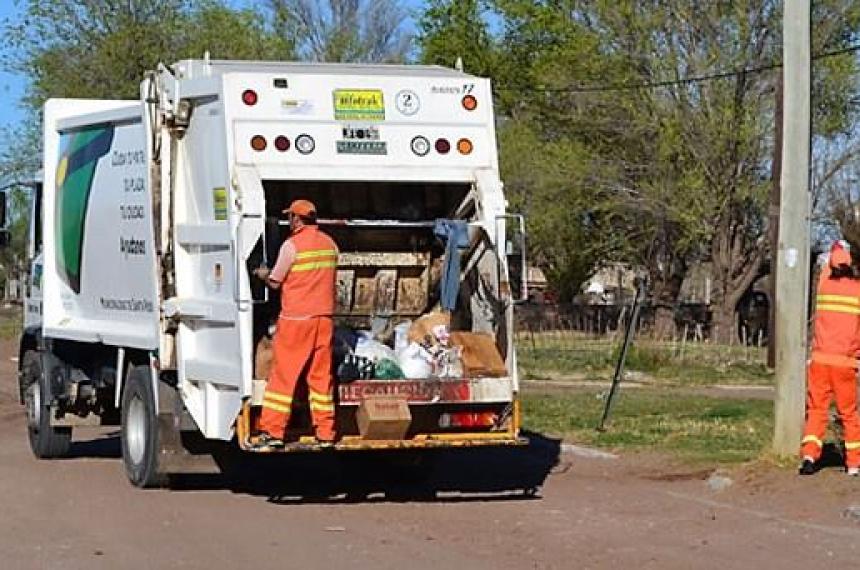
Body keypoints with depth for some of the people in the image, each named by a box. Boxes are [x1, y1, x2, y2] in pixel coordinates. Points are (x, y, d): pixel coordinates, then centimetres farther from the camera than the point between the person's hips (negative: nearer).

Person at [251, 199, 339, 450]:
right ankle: (325, 433, 11)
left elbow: (275, 282, -5)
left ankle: (273, 431, 1)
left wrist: (263, 274, 17)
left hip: (296, 319, -5)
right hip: (324, 317, 5)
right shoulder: (329, 243, 8)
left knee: (283, 374, 1)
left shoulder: (292, 245, -11)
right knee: (321, 376, 10)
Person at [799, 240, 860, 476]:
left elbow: (827, 268, 31)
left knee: (816, 410, 5)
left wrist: (836, 250, 48)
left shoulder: (825, 284, 8)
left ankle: (809, 456, -10)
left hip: (820, 359, 2)